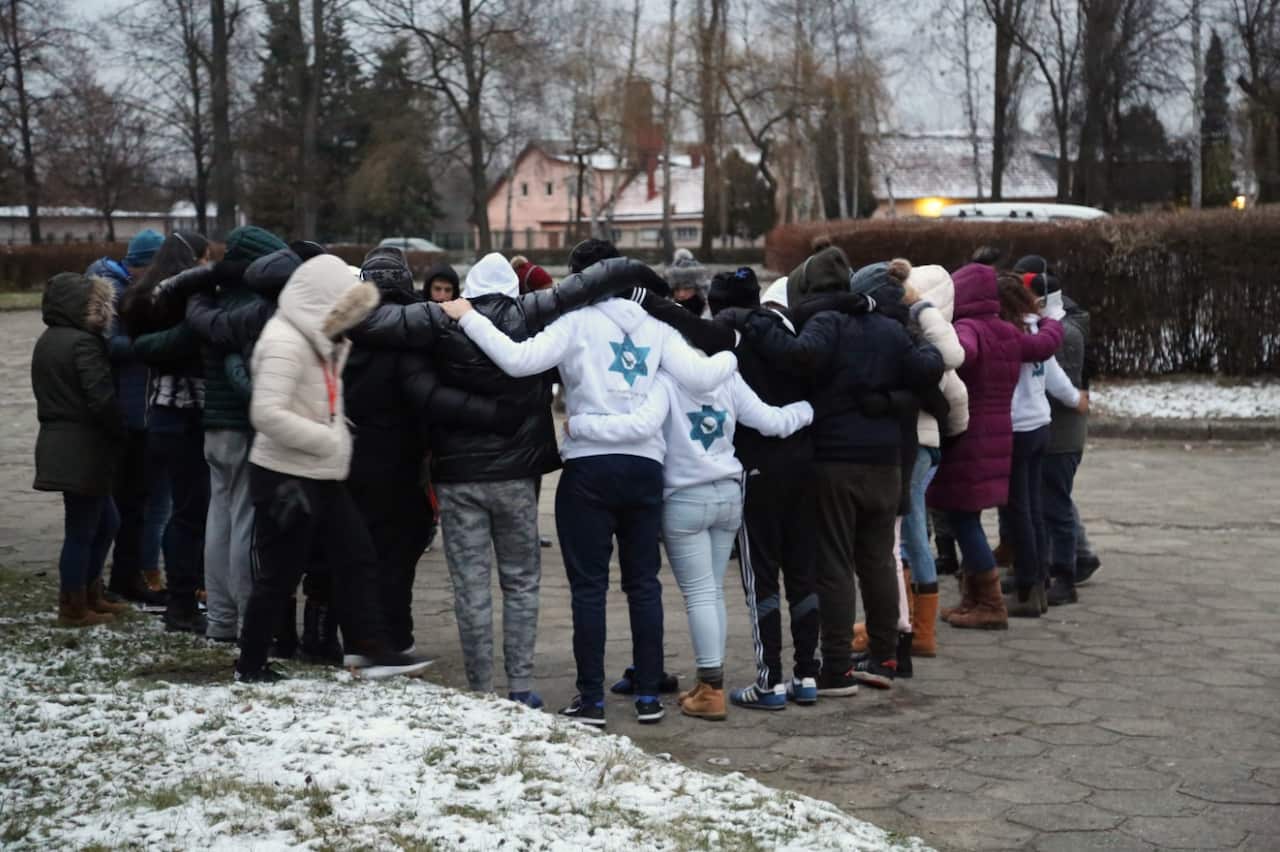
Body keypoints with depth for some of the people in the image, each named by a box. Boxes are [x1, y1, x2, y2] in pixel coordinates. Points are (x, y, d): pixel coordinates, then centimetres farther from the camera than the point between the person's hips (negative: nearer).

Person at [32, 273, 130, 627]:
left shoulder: (47, 341, 15)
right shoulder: (83, 343, -16)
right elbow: (102, 400, -21)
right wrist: (123, 436, -6)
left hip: (59, 443, 10)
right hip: (82, 448, -10)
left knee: (106, 521, 20)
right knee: (81, 530, 0)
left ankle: (91, 596, 26)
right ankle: (73, 609, 8)